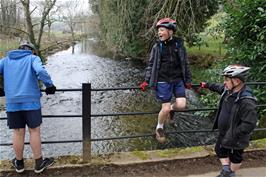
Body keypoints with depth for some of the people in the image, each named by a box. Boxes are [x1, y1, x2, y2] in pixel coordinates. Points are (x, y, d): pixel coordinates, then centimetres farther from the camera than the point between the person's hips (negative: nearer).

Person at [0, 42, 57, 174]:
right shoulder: (33, 59, 4)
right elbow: (41, 72, -16)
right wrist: (50, 86, -5)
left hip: (12, 102, 3)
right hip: (31, 101, -3)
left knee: (18, 132, 12)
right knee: (34, 131, 7)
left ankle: (19, 163, 27)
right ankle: (39, 163, 17)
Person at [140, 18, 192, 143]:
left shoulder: (179, 44, 2)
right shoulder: (157, 47, -1)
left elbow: (185, 63, 9)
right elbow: (151, 65, 4)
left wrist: (188, 80, 11)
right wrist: (146, 81, -1)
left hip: (178, 80, 2)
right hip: (163, 81, -2)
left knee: (181, 105, -11)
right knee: (165, 109, -4)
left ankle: (172, 108, 26)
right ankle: (159, 128, 24)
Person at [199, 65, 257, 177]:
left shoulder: (247, 102, -36)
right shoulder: (228, 90, -10)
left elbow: (249, 125, -35)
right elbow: (218, 88, 14)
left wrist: (232, 136, -31)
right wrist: (207, 85, 29)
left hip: (236, 138, -8)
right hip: (223, 132, 8)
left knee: (235, 157, 19)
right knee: (220, 150, 25)